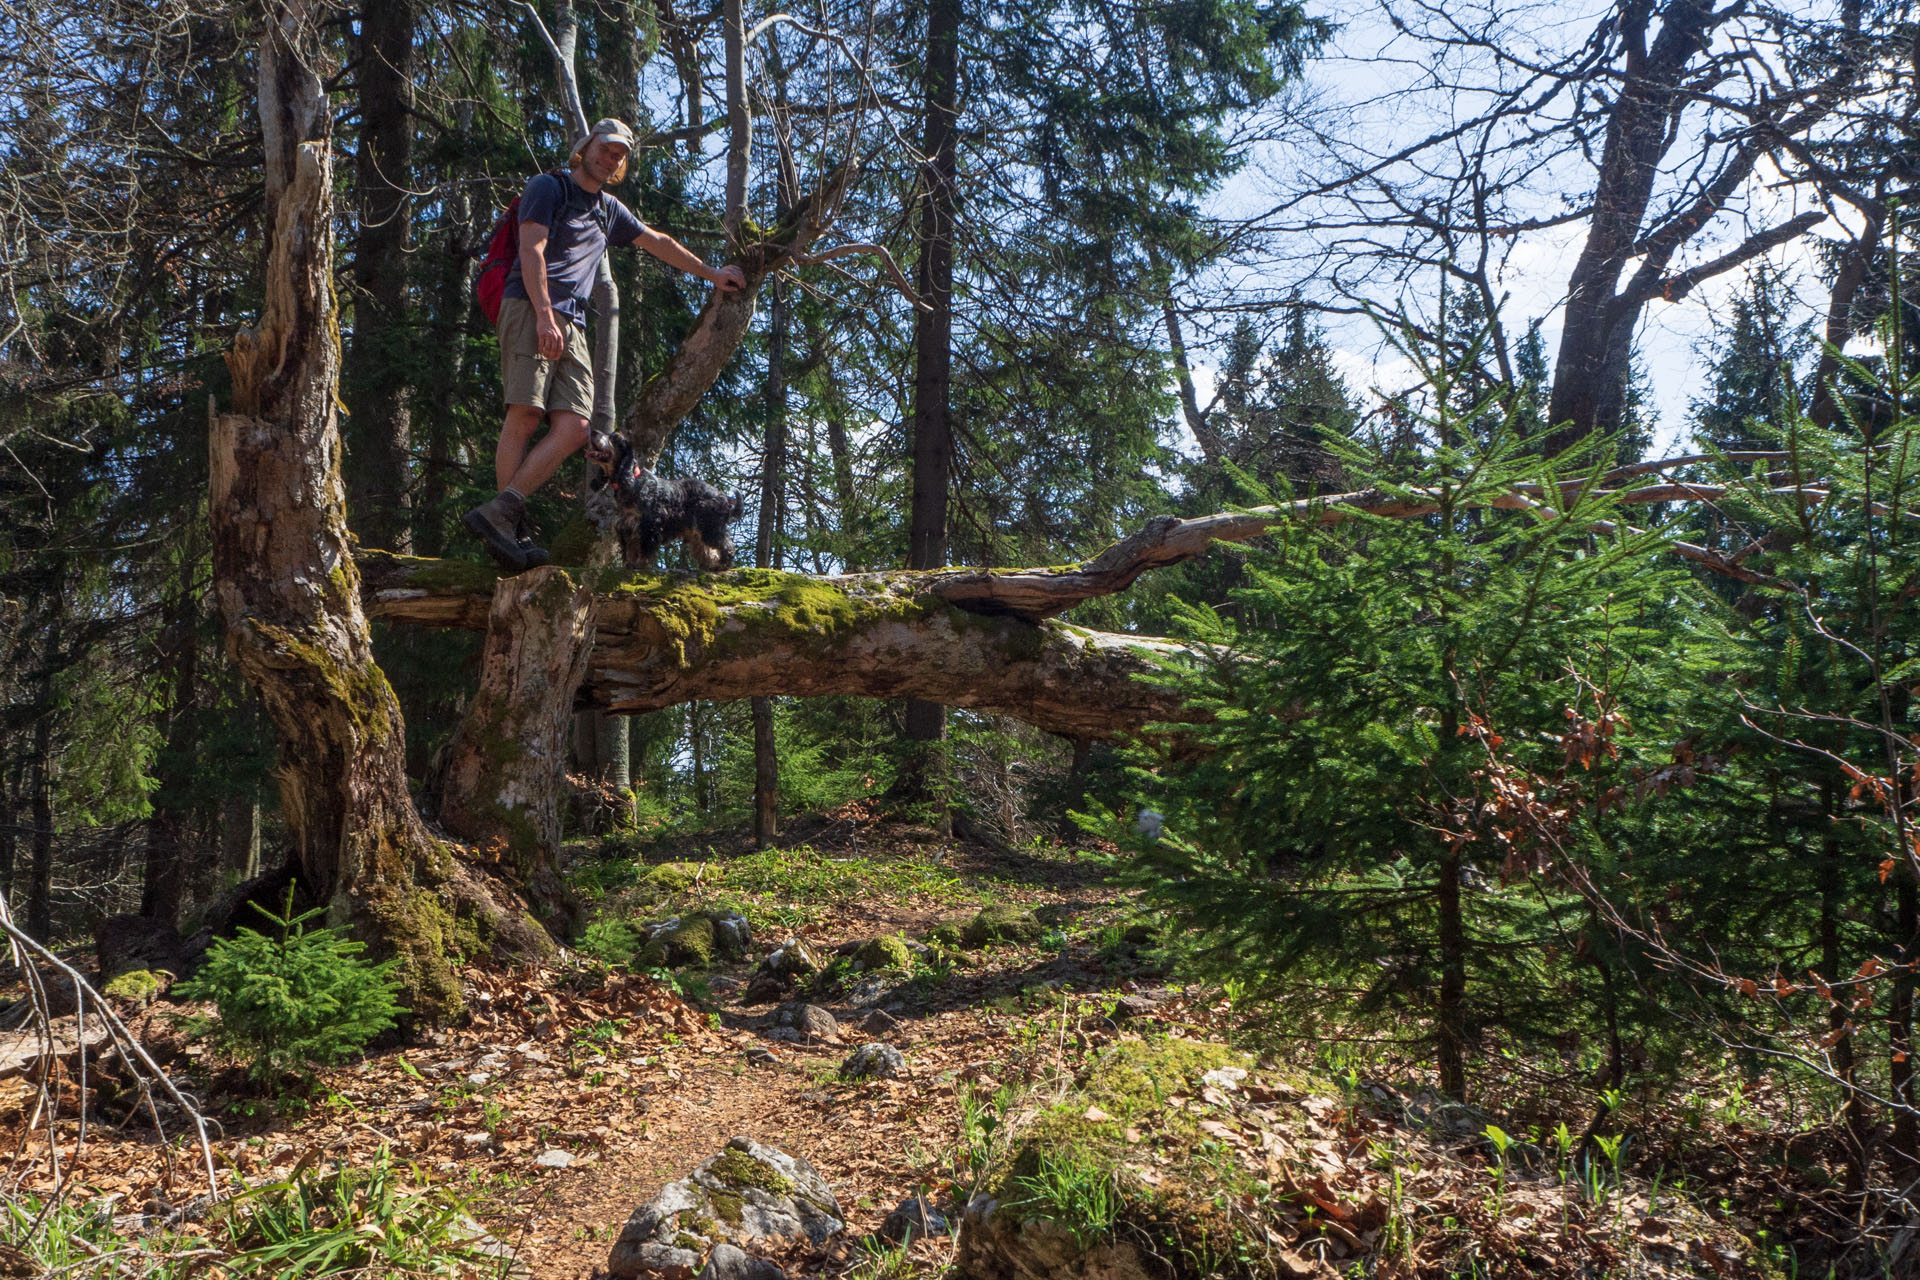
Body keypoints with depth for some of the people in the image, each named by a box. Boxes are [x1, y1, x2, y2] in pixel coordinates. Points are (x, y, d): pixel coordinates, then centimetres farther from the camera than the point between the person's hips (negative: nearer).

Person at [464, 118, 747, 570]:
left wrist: (712, 274, 44)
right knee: (525, 414, -20)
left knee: (574, 426, -13)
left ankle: (496, 513, -19)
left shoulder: (609, 210, 29)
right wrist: (545, 315, -16)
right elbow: (531, 250, -4)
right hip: (530, 307, -6)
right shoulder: (548, 187, 8)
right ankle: (513, 529, -24)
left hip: (572, 324, 7)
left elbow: (659, 243, 40)